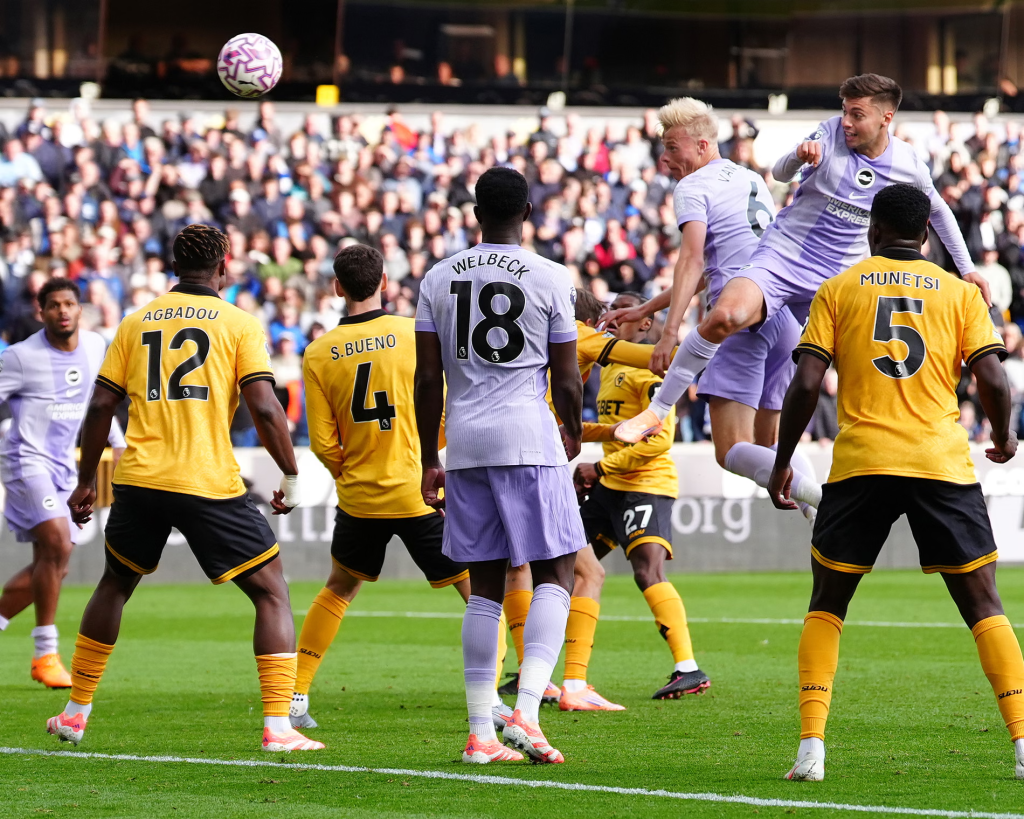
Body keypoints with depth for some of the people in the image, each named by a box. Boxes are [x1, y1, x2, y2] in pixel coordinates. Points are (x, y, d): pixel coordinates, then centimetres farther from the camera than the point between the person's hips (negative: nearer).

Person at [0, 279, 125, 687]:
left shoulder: (95, 346, 7)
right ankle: (45, 656, -17)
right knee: (57, 543, -23)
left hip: (63, 467, 7)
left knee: (51, 568, 5)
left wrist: (118, 444, 20)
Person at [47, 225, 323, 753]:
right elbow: (264, 408, -8)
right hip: (210, 485, -4)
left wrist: (86, 481, 18)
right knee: (271, 593, 6)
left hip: (139, 479, 4)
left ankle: (76, 712, 31)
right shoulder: (238, 324, 1)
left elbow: (101, 405, 8)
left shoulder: (136, 323, 11)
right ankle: (278, 726, -7)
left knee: (114, 585, 26)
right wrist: (291, 478, 2)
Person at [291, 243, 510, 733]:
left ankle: (295, 698, 21)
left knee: (337, 591, 23)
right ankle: (488, 700, -5)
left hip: (358, 498, 3)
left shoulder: (319, 355, -2)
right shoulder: (414, 334, -8)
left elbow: (323, 443, -1)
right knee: (479, 589, 7)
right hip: (418, 493, -3)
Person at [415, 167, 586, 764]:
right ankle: (527, 711, -15)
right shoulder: (551, 279, -2)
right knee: (555, 575, 3)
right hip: (529, 436, -4)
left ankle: (480, 732, 7)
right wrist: (573, 437, 21)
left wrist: (430, 460, 15)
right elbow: (566, 380, 2)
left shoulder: (439, 279, 7)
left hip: (466, 442, 4)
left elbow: (428, 380, 7)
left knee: (485, 586, 9)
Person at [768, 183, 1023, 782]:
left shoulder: (839, 290, 8)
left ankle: (811, 745, 0)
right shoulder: (960, 293, 9)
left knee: (827, 606, 13)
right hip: (943, 462, 0)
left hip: (860, 464, 0)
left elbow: (806, 384, 0)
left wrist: (782, 462, 9)